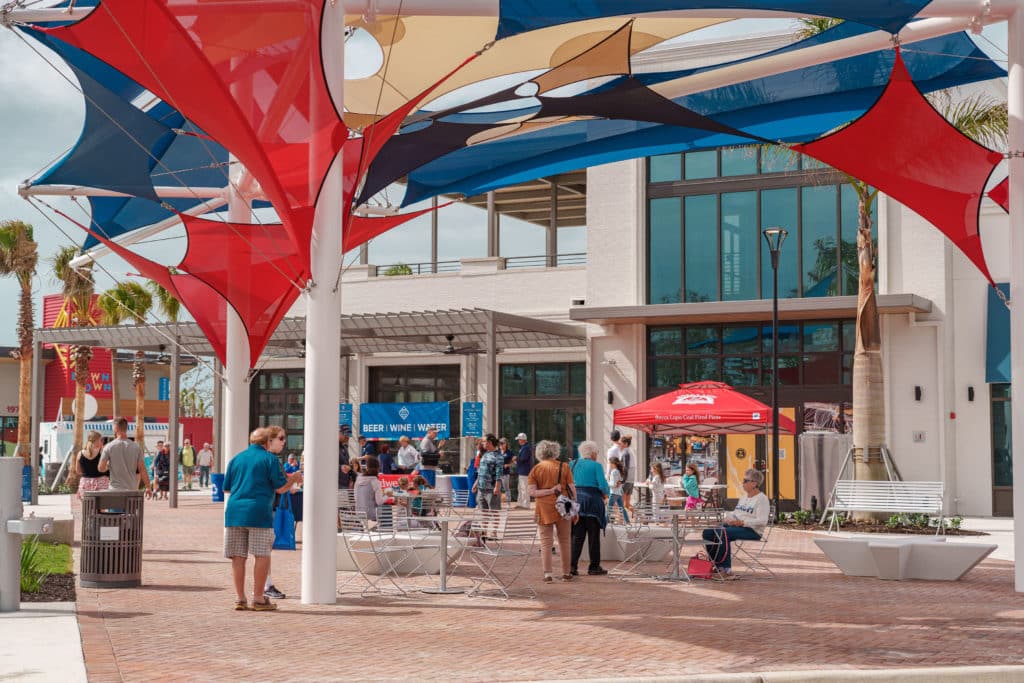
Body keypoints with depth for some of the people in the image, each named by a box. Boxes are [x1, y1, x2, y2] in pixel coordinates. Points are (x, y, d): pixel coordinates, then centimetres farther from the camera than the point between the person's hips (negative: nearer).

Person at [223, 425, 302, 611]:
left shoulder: (236, 459, 16)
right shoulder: (270, 459, 0)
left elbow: (227, 488, 19)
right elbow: (280, 488, -2)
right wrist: (294, 479, 17)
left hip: (234, 511, 5)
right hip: (259, 511, -5)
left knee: (238, 556, 8)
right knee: (262, 555, 3)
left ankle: (240, 598, 12)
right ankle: (258, 599, 5)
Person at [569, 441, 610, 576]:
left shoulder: (573, 464, 9)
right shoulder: (596, 465, -6)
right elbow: (603, 485, -12)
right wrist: (605, 494, 7)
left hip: (575, 501, 5)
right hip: (592, 501, -4)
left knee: (577, 536, 7)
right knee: (593, 536, 6)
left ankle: (572, 565, -2)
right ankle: (594, 567, 11)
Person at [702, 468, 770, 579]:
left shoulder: (762, 499, -7)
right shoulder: (744, 497, 22)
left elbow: (762, 521, -18)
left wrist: (742, 522, -26)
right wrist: (729, 517, 3)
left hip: (752, 530, -9)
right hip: (734, 525, 9)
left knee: (723, 533, -33)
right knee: (708, 532, -10)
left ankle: (726, 569, -28)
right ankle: (716, 565, -7)